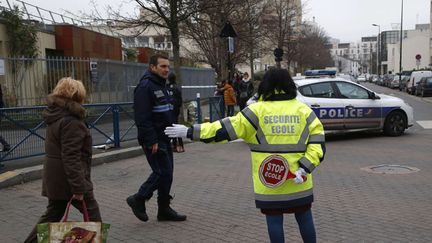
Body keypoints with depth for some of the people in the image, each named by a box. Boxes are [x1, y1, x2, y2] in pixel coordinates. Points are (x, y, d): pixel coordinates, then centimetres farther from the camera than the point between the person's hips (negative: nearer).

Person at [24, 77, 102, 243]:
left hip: (54, 179, 9)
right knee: (92, 213, 7)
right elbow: (71, 158, -25)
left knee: (53, 214, 19)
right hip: (69, 179, -9)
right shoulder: (71, 122, -21)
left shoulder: (56, 115, 9)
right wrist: (78, 187, -22)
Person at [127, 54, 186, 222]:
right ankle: (138, 199, 11)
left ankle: (164, 210, 22)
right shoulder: (145, 86, -16)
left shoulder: (161, 85, 16)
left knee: (165, 173, 12)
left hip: (164, 139, 10)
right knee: (163, 172, -7)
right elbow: (142, 118, -22)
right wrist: (151, 141, -24)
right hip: (153, 140, -10)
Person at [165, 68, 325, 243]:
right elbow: (318, 140, -5)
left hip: (269, 181, -2)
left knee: (274, 220, 8)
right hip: (299, 183, 3)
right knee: (304, 218, 16)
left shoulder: (257, 110, -6)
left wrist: (191, 132, -6)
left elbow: (227, 129, -9)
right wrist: (305, 168, -9)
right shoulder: (303, 110, 2)